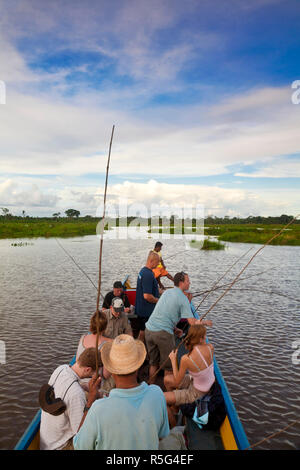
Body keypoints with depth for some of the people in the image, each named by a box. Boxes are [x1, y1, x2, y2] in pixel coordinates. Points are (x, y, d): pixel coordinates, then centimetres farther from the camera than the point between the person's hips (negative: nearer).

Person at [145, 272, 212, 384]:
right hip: (163, 333, -7)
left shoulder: (167, 292, 14)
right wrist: (205, 322, 7)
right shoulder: (183, 298, -8)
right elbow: (192, 322, -11)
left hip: (149, 329, 7)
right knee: (169, 365, 12)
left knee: (153, 363, 22)